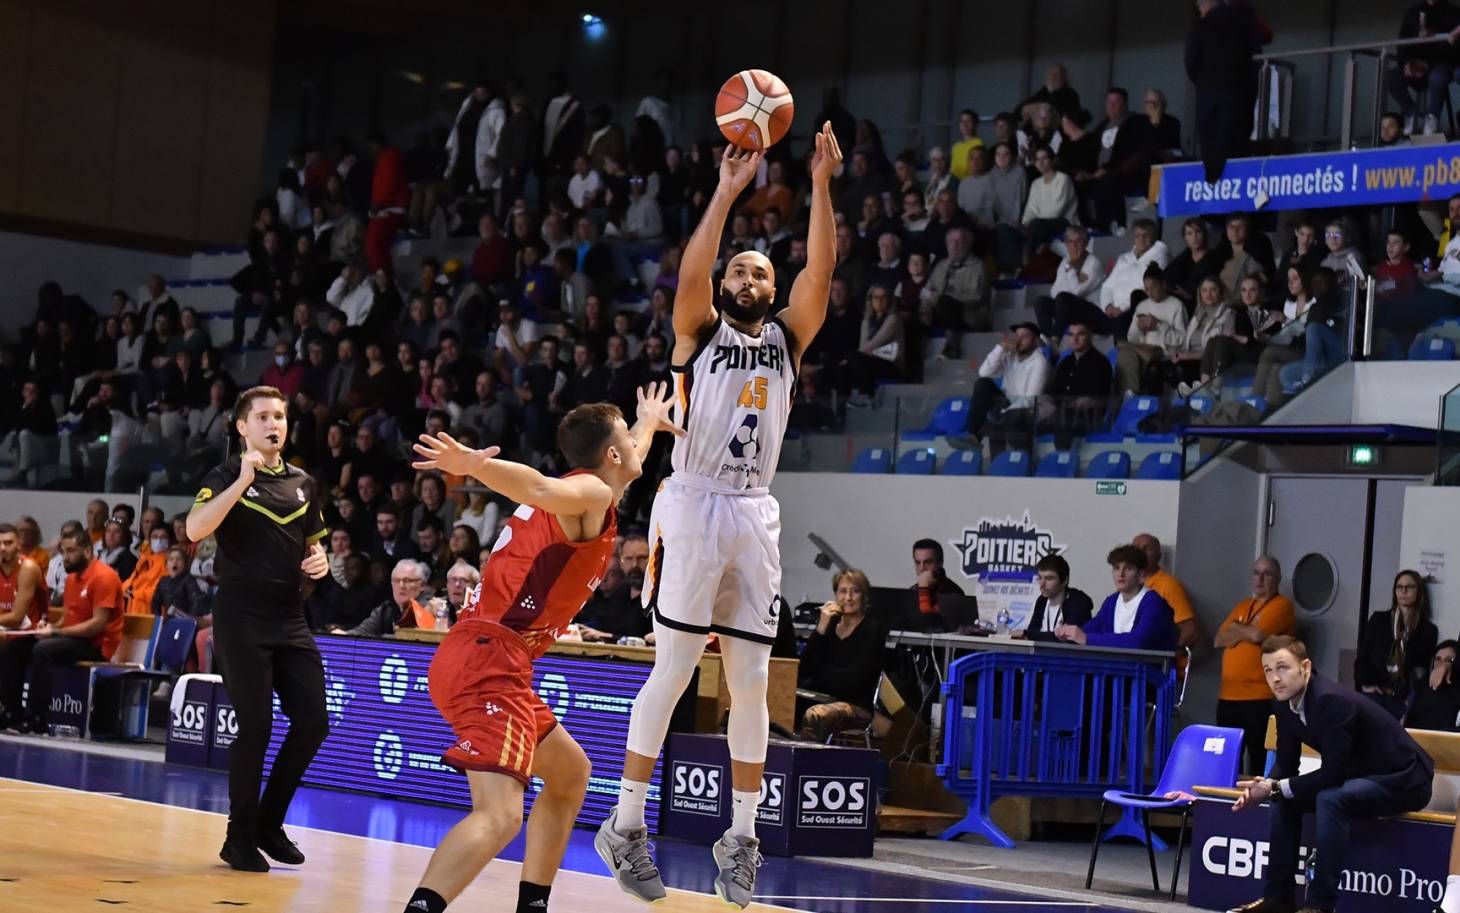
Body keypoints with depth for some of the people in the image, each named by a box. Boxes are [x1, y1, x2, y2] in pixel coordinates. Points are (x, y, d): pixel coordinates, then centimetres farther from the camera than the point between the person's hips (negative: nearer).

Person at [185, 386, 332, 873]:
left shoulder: (303, 483, 13)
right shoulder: (226, 477, -3)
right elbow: (195, 529, -21)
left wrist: (319, 560, 4)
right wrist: (242, 482, -28)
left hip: (290, 617, 6)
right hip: (241, 617, -6)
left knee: (313, 722, 1)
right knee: (256, 727, -7)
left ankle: (269, 823, 17)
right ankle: (239, 837, 8)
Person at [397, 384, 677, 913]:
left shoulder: (588, 490, 23)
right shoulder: (592, 494, -4)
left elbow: (626, 460, 47)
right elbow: (543, 489, -29)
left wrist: (648, 424, 64)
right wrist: (473, 465, -45)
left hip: (482, 659, 11)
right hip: (488, 661, -11)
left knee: (570, 772, 26)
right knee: (499, 813, -24)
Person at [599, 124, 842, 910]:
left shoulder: (788, 338, 12)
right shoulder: (699, 331, 4)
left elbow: (821, 270, -1)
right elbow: (690, 274, -16)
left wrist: (820, 186, -10)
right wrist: (727, 192, -20)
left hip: (754, 514, 4)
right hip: (693, 505, -4)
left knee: (751, 682, 4)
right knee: (673, 670, -4)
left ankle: (740, 837, 11)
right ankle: (625, 823, 4)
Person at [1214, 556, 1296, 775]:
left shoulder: (1282, 605, -3)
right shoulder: (1242, 607, 20)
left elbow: (1258, 635, -16)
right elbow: (1218, 640, 11)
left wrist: (1235, 627, 3)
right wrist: (1247, 632, -4)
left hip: (1260, 699, -7)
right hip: (1228, 696, 7)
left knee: (1259, 761, -6)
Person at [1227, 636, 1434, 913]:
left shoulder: (1332, 701, -30)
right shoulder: (1284, 704, -3)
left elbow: (1334, 772, -30)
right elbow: (1287, 764, 4)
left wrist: (1276, 788, -25)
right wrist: (1267, 787, -17)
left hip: (1402, 780, -9)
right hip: (1358, 776, 9)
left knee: (1330, 799, -32)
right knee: (1283, 798, 0)